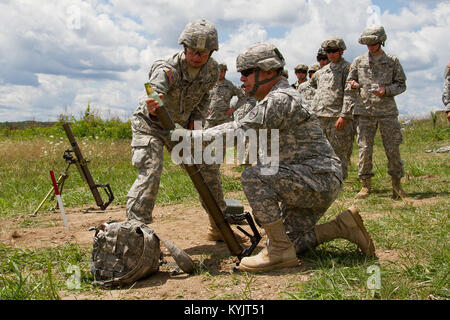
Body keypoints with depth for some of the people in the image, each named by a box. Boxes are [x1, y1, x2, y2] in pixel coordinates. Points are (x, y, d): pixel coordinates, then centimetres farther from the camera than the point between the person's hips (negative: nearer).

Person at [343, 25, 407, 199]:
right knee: (364, 149, -2)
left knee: (393, 149, 1)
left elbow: (401, 84, 7)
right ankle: (366, 185, 8)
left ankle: (397, 184, 13)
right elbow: (349, 88, 15)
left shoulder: (392, 61, 7)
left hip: (387, 111, 0)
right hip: (364, 111, 1)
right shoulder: (359, 62, 9)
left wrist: (386, 90, -9)